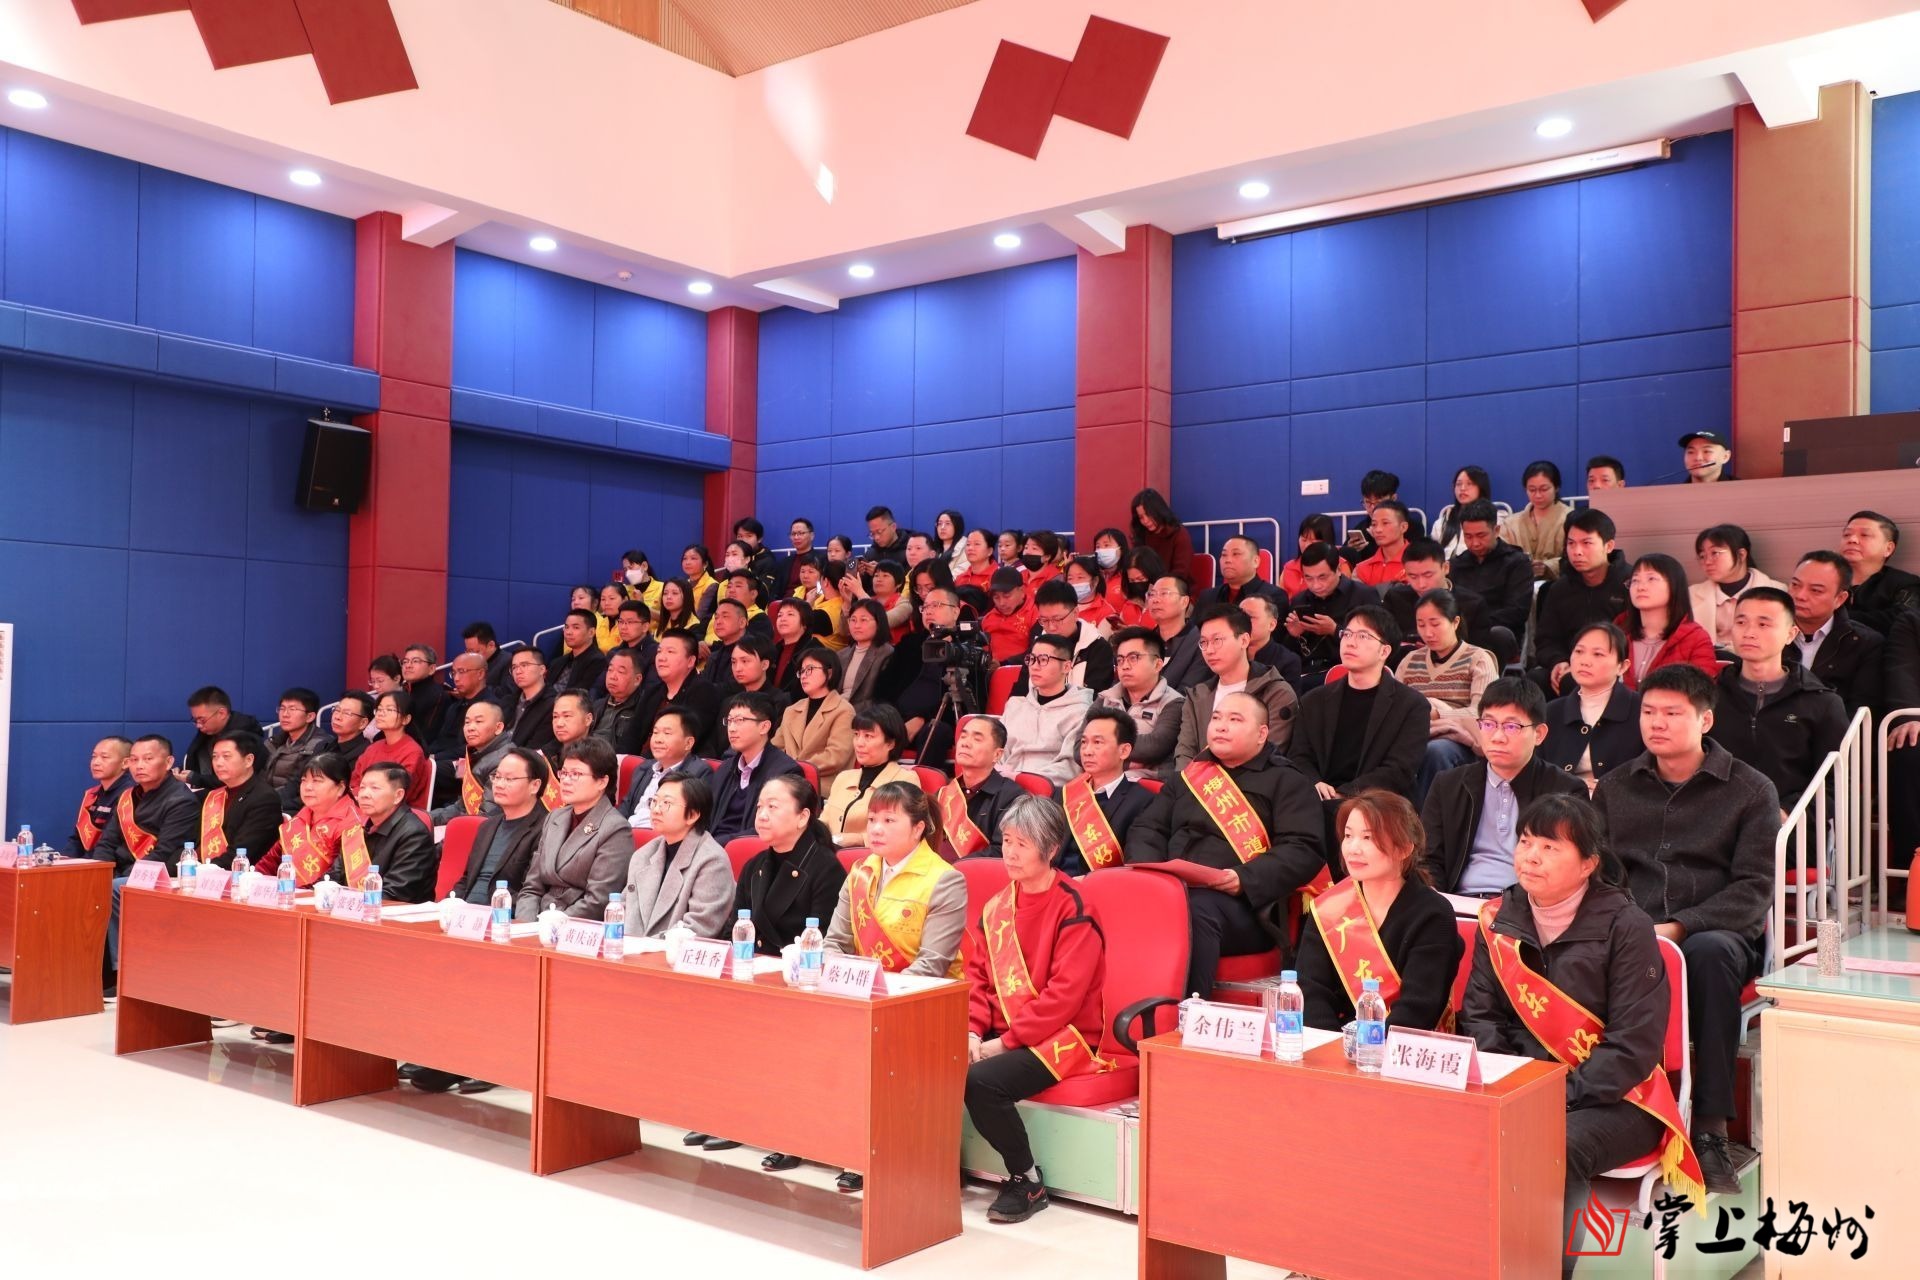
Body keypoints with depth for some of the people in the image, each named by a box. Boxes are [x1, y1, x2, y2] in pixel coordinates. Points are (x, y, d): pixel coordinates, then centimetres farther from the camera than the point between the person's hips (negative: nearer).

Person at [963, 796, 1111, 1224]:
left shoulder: (1073, 911, -12)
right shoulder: (996, 906, 9)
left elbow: (1062, 998, -18)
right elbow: (977, 977, 9)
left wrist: (1004, 1043, -19)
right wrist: (973, 1032, -8)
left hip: (1062, 1039, -6)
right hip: (1003, 1034, 6)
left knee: (982, 1080, -29)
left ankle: (1027, 1181, -7)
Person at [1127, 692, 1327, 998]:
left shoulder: (1286, 782, 13)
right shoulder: (1189, 777, 28)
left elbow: (1304, 850, -2)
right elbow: (1146, 829, 22)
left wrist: (1245, 879, -17)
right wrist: (1147, 868, -2)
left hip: (1244, 905, -4)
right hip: (1168, 890, 4)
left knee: (1195, 908, -38)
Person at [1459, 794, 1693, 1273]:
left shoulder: (1626, 927, -8)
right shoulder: (1499, 919, 6)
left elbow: (1634, 1046, -12)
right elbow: (1479, 1016, 8)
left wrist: (1564, 1094, -21)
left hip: (1613, 1099, -4)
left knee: (1558, 1149, -33)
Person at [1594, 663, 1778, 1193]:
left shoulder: (1750, 790, 7)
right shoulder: (1615, 787, 18)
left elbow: (1753, 889, -3)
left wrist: (1679, 927, -18)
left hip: (1717, 933, -2)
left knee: (1708, 951, -39)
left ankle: (1710, 1129, -31)